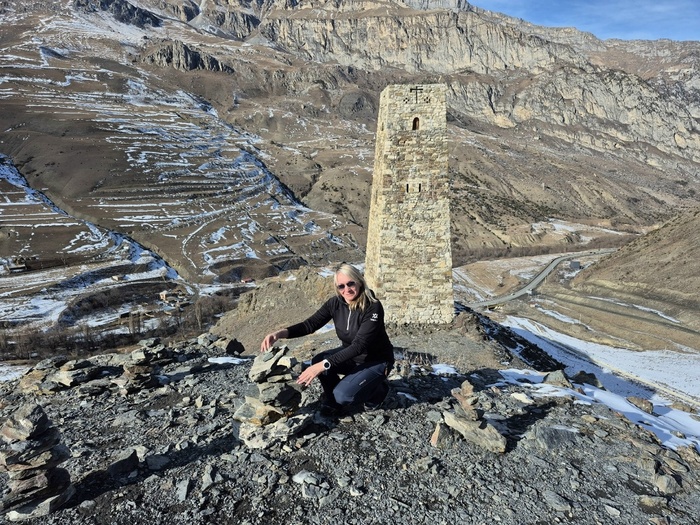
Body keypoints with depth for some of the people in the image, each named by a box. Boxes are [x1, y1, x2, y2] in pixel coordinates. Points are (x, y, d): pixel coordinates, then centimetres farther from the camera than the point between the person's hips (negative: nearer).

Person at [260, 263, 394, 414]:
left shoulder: (373, 307, -29)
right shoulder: (335, 303, -12)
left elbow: (359, 345, -35)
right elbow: (311, 324, -14)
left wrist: (324, 365, -42)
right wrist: (280, 333, -32)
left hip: (377, 360, -5)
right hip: (351, 354, 6)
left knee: (342, 395, -23)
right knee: (317, 361, -19)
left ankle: (378, 389, 6)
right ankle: (332, 401, 6)